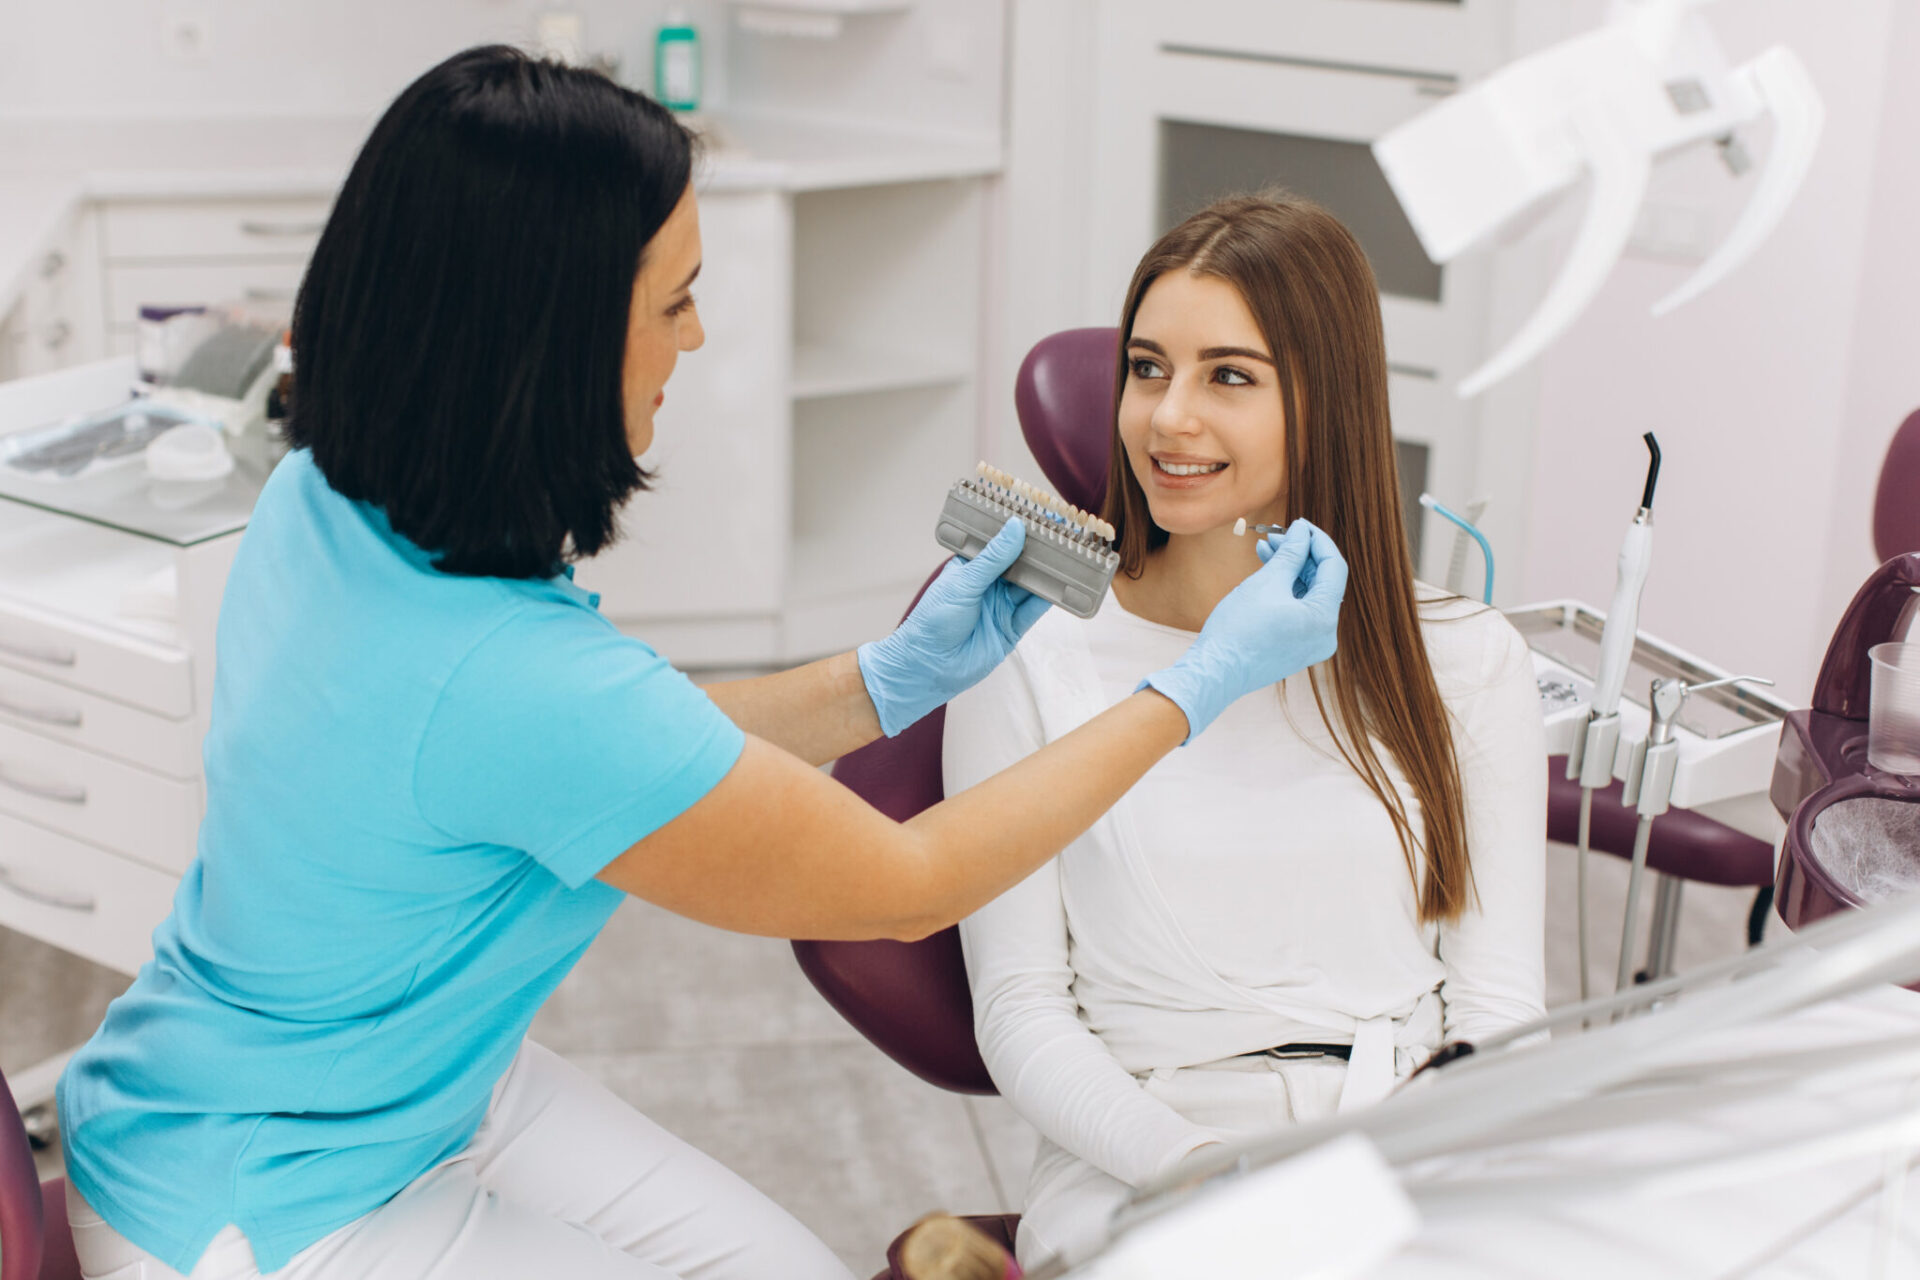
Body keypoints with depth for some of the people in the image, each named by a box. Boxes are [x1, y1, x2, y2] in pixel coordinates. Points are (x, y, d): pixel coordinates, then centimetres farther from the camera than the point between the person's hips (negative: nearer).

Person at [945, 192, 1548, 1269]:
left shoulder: (1466, 659, 8)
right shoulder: (1032, 657, 2)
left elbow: (1498, 1005, 7)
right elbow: (1020, 1010, 1)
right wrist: (1201, 1167, -14)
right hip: (1135, 1172, -2)